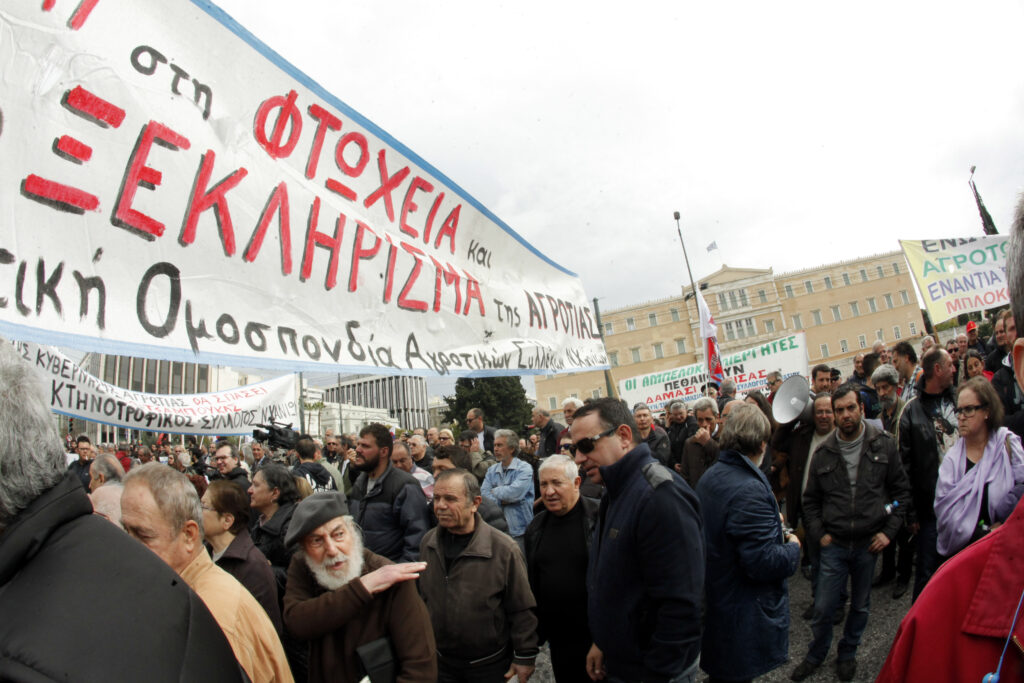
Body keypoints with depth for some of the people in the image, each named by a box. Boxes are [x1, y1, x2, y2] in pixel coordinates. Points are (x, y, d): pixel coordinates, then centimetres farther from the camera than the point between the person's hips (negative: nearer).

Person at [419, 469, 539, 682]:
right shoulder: (428, 542, -4)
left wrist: (525, 658, -9)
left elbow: (522, 610, -14)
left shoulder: (503, 549, -21)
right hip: (440, 662, 4)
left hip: (491, 666, -4)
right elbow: (421, 598, 9)